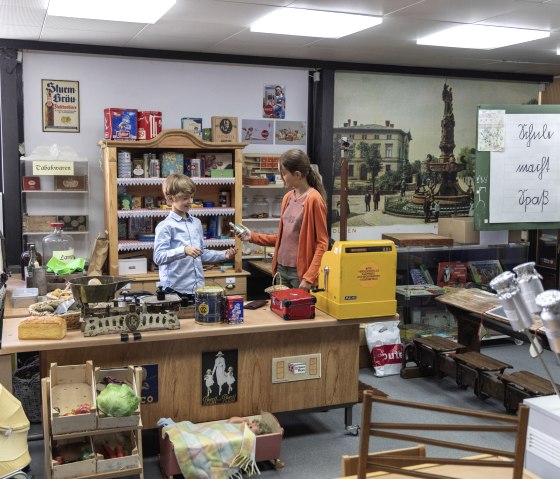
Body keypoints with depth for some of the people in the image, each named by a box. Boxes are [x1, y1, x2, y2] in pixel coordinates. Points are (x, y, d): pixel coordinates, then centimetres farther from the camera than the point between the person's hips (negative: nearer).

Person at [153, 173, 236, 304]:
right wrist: (183, 251, -28)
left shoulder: (196, 223, 13)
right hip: (175, 289, -6)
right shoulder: (165, 226, -8)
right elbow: (158, 257, -17)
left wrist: (224, 255, 10)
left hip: (198, 287, 6)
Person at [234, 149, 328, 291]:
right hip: (282, 269, 7)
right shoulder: (287, 198, 10)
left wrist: (309, 277, -18)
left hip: (300, 273, -7)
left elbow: (322, 243, -12)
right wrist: (253, 237, 9)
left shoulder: (314, 200, -12)